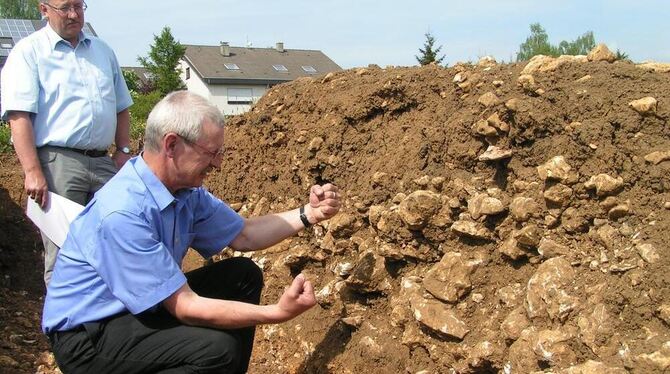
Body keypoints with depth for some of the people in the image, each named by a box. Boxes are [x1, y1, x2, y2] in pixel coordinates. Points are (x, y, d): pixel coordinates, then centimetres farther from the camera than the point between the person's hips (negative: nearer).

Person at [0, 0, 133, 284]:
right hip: (57, 162, -5)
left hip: (103, 162, 5)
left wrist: (124, 151, 12)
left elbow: (121, 107, 25)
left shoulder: (103, 51, 19)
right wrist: (33, 172, -18)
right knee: (63, 254, -4)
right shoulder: (29, 52, 1)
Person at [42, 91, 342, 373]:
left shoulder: (186, 190, -4)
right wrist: (277, 313, -32)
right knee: (218, 348, -28)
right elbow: (184, 307, -28)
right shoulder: (123, 213, -30)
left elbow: (243, 235, 9)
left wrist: (309, 214, -1)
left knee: (243, 275, 4)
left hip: (144, 306, 9)